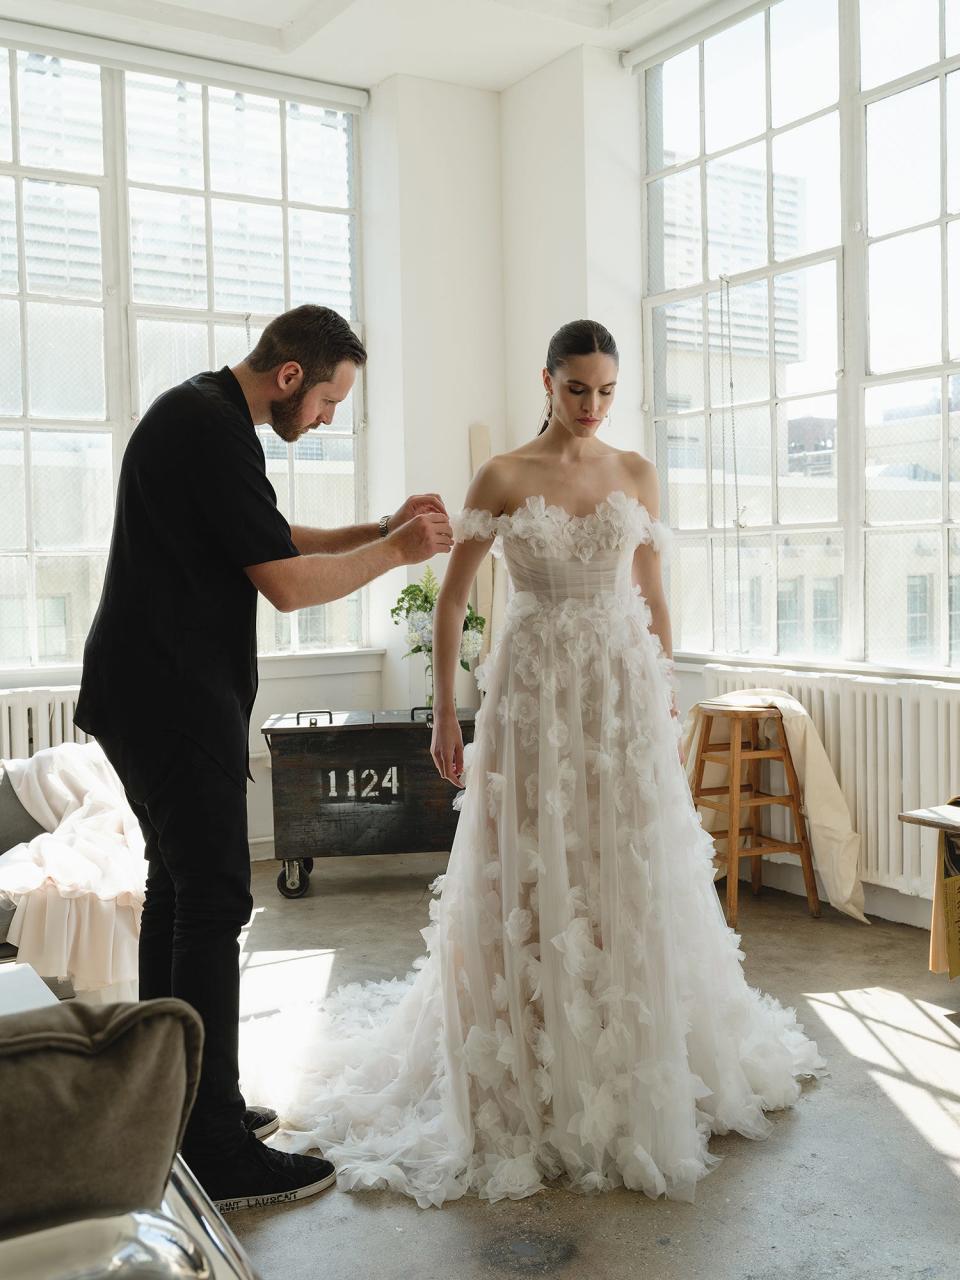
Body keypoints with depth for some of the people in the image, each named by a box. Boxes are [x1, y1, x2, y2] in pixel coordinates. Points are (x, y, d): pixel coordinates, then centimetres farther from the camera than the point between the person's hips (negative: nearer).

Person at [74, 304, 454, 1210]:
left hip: (153, 695, 11)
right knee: (214, 903, -7)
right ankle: (217, 1154, 2)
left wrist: (382, 528, 13)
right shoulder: (213, 428, -17)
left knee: (177, 886, 16)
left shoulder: (201, 413, 16)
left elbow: (273, 543, 22)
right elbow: (287, 584, -19)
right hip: (175, 702, -11)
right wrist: (396, 552, -6)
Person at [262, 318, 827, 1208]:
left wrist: (665, 697, 9)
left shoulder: (637, 475, 7)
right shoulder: (503, 477, -2)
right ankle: (526, 1079, 17)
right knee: (528, 884, 1)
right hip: (535, 692, -2)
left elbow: (652, 598, 12)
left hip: (625, 690, 3)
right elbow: (451, 600, 1)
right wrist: (445, 714, -3)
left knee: (630, 877, 7)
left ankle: (640, 1067, 25)